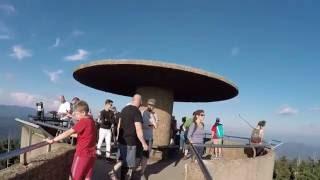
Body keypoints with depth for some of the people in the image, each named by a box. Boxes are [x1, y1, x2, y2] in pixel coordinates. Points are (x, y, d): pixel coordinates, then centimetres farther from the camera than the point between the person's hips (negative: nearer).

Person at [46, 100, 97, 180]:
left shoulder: (83, 122, -18)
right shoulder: (91, 120, 6)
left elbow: (68, 133, -18)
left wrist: (53, 140, -14)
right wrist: (71, 134, 11)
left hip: (82, 154, -7)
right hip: (91, 154, 7)